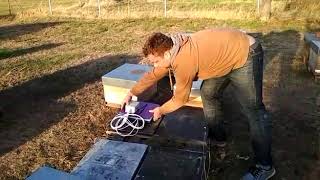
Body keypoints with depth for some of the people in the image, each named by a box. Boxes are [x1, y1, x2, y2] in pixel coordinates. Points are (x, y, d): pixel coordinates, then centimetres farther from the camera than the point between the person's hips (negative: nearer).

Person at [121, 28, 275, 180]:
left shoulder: (183, 61, -32)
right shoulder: (170, 50, -5)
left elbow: (180, 99, -18)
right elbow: (153, 75, 9)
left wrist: (160, 111, -1)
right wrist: (131, 93, 14)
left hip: (246, 53, -9)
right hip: (227, 52, 9)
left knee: (252, 109, -9)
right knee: (208, 93, 14)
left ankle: (264, 166, 1)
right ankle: (217, 135, 31)